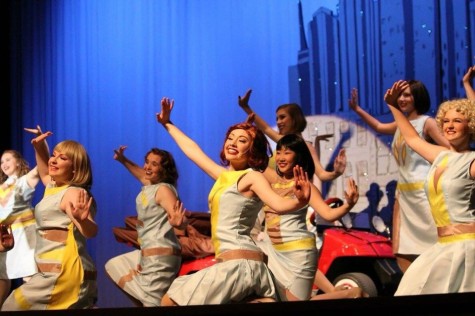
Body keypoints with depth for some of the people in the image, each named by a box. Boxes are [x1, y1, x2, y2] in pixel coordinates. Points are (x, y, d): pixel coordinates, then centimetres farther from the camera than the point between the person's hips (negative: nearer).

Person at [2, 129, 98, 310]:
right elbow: (45, 171, 37)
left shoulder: (73, 193, -13)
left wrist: (82, 219, -52)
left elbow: (91, 231, -29)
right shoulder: (53, 188, 14)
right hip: (55, 273, 10)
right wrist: (39, 147, 18)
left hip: (63, 274, -10)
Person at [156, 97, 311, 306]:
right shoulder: (224, 175, 16)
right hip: (243, 263, 8)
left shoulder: (252, 177, -7)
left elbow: (279, 204, -25)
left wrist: (300, 201, -46)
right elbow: (192, 150, 30)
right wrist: (167, 124, 40)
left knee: (169, 302, 2)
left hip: (238, 264, -8)